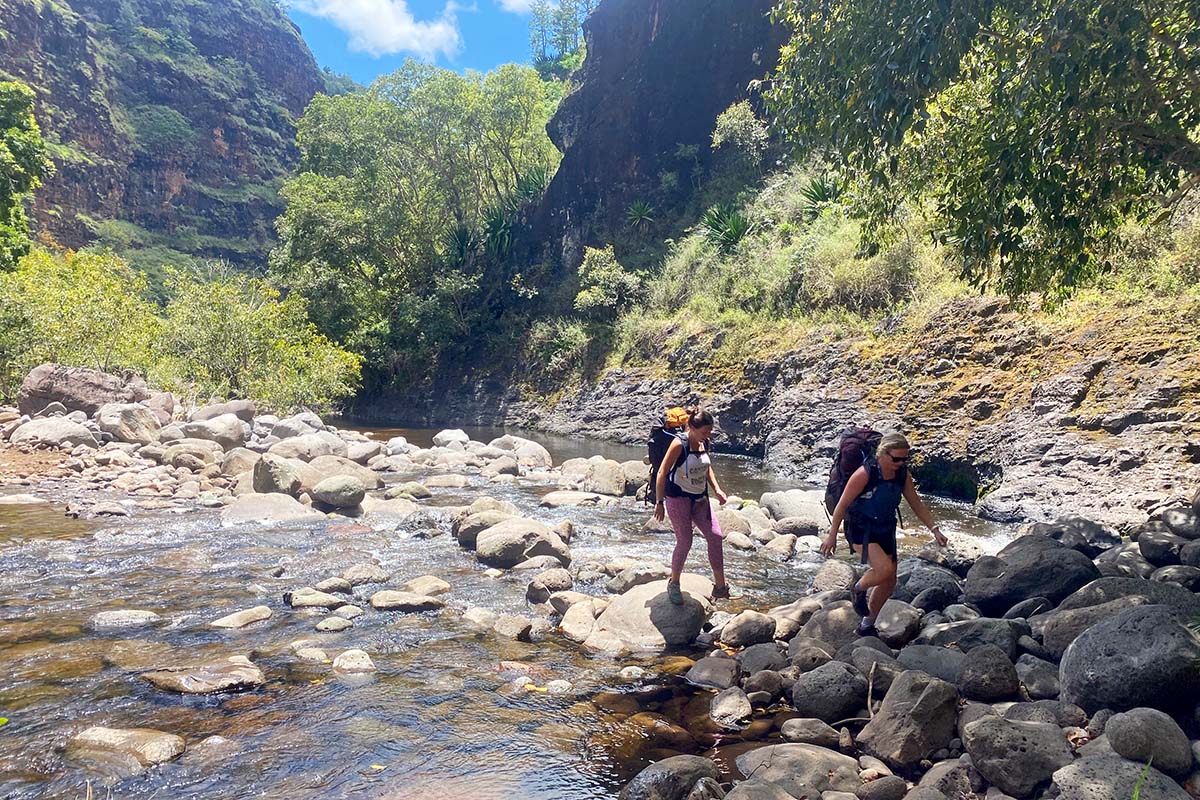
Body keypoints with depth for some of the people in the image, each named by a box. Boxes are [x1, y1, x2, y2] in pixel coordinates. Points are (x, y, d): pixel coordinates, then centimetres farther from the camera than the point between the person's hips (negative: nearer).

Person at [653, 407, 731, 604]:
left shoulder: (704, 443, 2)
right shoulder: (679, 444, -17)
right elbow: (662, 473, -14)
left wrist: (717, 489, 7)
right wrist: (659, 503, -14)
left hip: (700, 498, 6)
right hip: (678, 497, -6)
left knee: (716, 536, -3)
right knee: (684, 541, -6)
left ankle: (720, 586, 5)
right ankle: (674, 584, 16)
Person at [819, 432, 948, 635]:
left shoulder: (903, 475, -4)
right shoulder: (865, 474, -22)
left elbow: (917, 504, 7)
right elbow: (842, 505, -17)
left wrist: (934, 529, -1)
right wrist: (832, 536, -15)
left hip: (885, 530, 7)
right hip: (861, 530, -7)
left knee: (889, 582, 8)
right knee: (885, 568, -26)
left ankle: (867, 625, 28)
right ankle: (859, 589, 7)